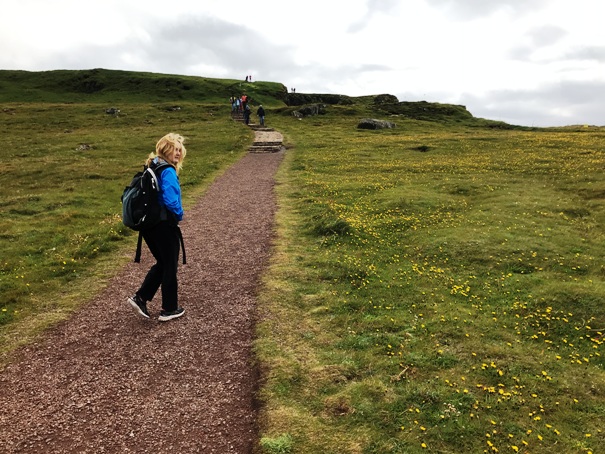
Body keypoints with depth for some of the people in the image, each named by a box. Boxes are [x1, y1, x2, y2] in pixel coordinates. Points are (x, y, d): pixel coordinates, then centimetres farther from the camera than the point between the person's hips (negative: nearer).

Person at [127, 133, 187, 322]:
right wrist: (179, 214, -9)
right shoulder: (168, 171, -17)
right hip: (164, 226, -8)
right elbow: (170, 199, -28)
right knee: (170, 267, 7)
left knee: (161, 263, 23)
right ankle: (169, 309, 19)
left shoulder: (152, 168, 11)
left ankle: (140, 298, 18)